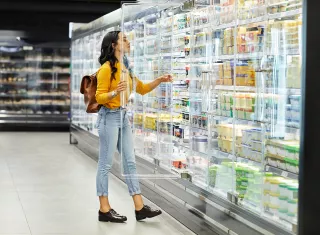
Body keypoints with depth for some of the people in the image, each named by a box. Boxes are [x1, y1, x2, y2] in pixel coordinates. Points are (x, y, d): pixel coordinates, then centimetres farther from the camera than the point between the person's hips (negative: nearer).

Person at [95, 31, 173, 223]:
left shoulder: (126, 68, 11)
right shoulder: (106, 68, -13)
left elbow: (142, 89, 19)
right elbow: (99, 97, -13)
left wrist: (159, 81, 6)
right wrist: (115, 92, -31)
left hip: (123, 116, 9)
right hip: (109, 117, -9)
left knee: (130, 162, 7)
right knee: (106, 164, -1)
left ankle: (140, 207, 10)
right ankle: (104, 209, 6)